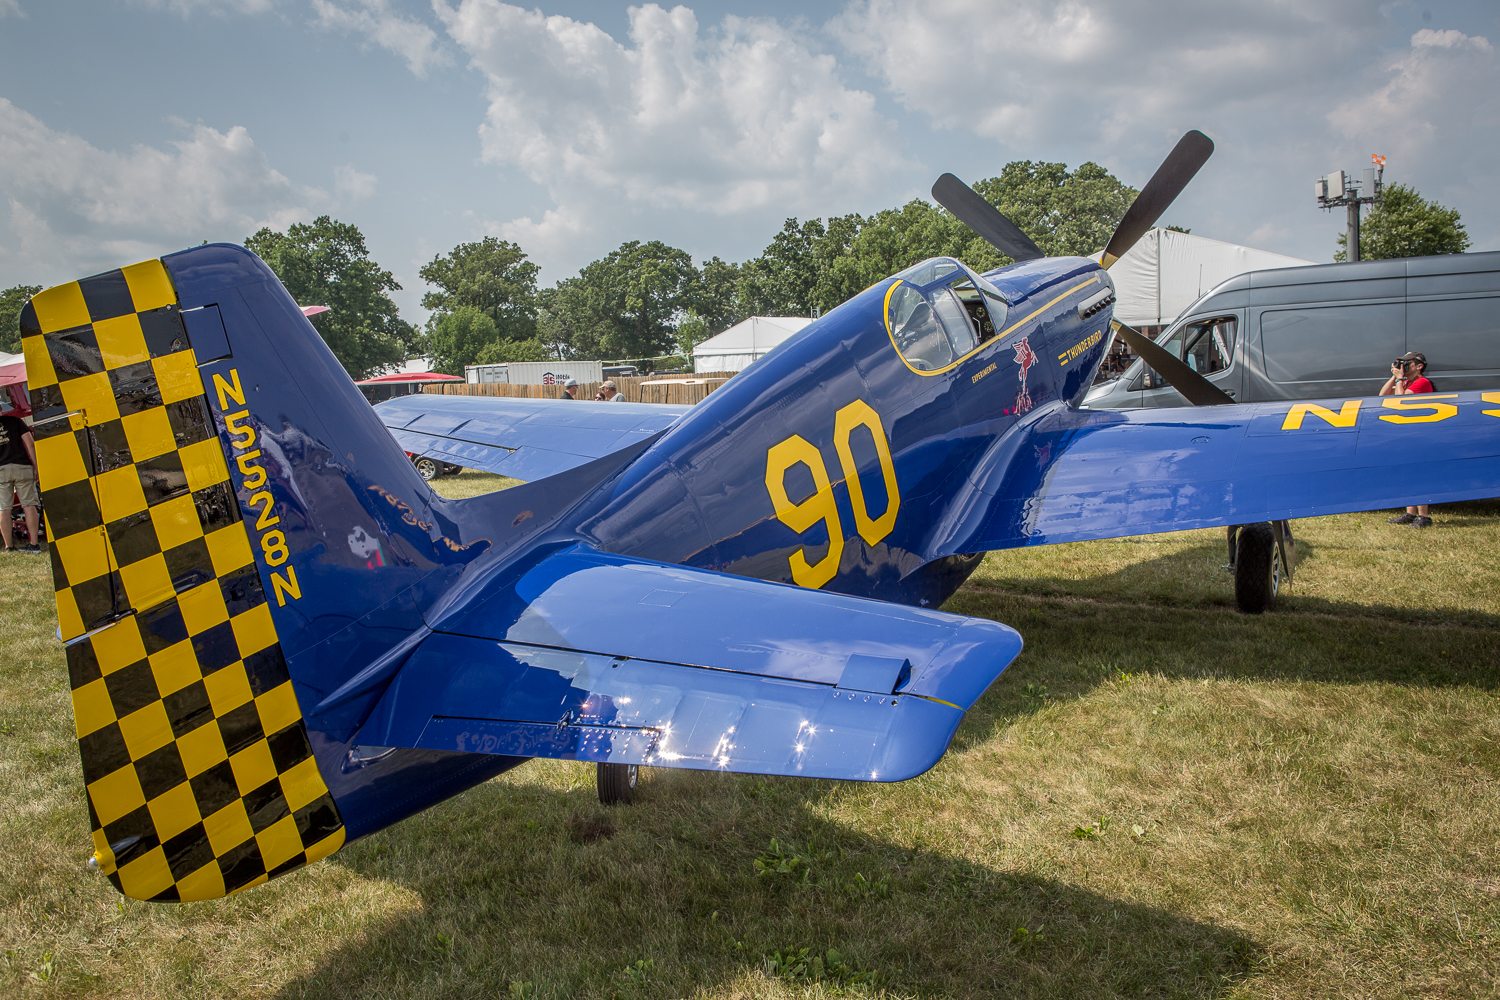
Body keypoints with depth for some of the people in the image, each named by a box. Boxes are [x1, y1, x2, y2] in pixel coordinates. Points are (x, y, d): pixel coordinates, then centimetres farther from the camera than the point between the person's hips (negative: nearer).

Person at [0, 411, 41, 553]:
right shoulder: (15, 420, 8)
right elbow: (29, 442, 0)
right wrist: (35, 465, 2)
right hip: (21, 467, -1)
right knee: (29, 505, 1)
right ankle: (34, 545, -2)